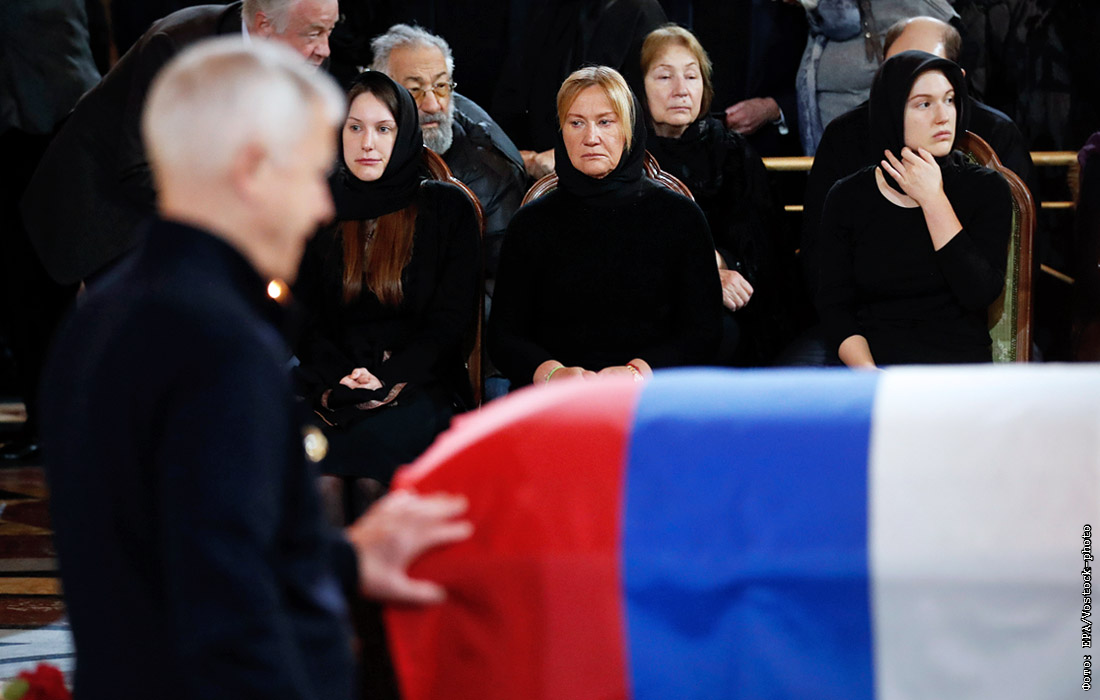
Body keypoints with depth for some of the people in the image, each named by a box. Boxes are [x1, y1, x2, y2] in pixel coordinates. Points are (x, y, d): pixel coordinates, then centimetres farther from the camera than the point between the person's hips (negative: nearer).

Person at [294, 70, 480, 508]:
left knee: (375, 442, -36)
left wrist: (389, 381, -12)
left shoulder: (447, 208, 10)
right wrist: (340, 382, -11)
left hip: (417, 384, -2)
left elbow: (451, 318, 3)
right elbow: (303, 317, 9)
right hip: (332, 384, 2)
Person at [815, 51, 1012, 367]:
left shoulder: (986, 189, 5)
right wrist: (868, 374, -15)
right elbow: (834, 304, 3)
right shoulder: (847, 197, 8)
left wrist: (933, 200, -6)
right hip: (871, 358, 1)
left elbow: (979, 293, -8)